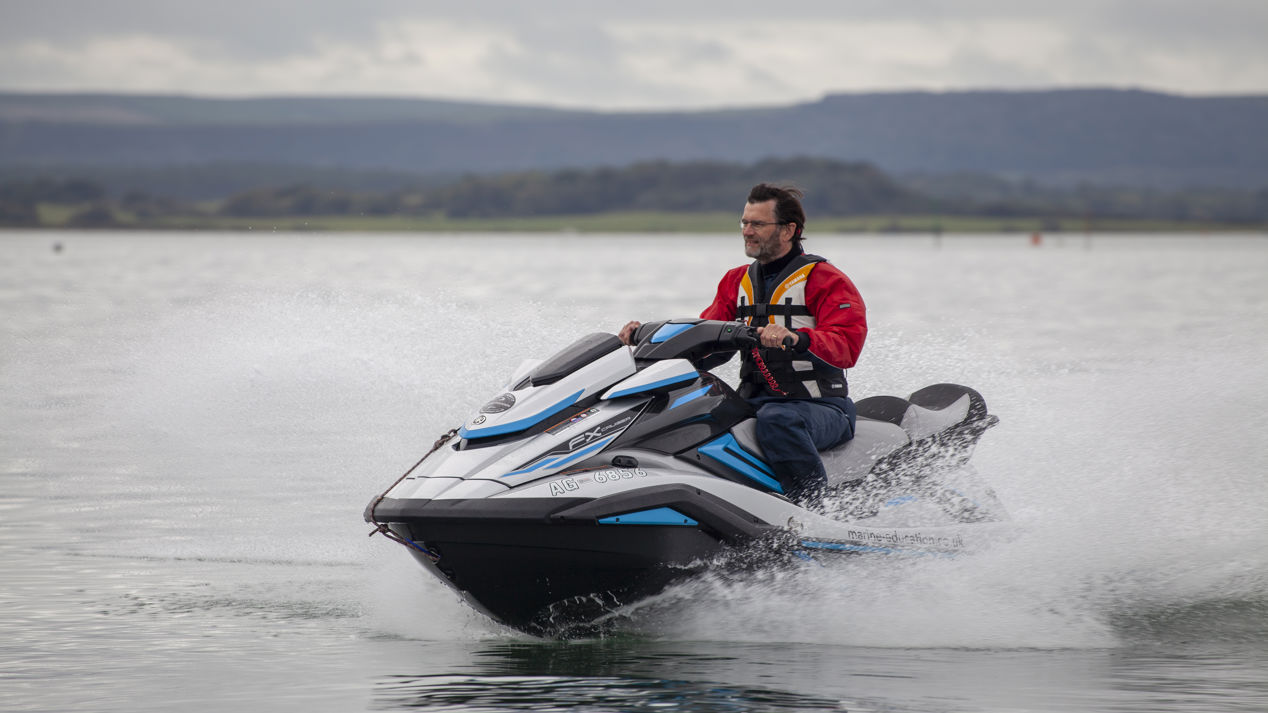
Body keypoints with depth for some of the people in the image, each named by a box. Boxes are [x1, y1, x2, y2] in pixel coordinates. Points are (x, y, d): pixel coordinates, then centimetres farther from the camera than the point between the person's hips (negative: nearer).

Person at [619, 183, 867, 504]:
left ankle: (818, 505, -33)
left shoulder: (825, 279, -4)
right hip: (755, 403, 6)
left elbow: (847, 345, -19)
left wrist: (796, 339, -39)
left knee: (775, 419, -40)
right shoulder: (736, 282, 18)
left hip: (821, 407, -6)